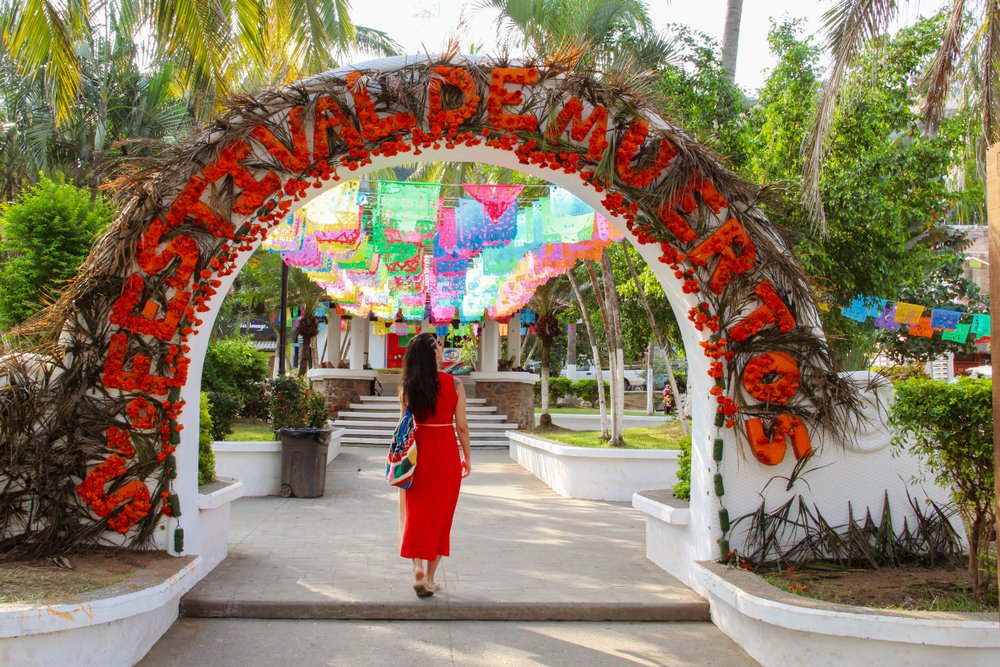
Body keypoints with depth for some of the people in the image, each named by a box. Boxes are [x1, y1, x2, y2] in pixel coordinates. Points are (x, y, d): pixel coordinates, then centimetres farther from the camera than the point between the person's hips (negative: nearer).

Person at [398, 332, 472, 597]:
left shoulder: (407, 386, -2)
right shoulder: (454, 384, -7)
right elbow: (462, 426, -4)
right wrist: (467, 457, 7)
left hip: (418, 451, 1)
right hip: (447, 452, -1)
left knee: (417, 511, 9)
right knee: (440, 514, 10)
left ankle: (418, 568, -11)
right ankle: (430, 576, 16)